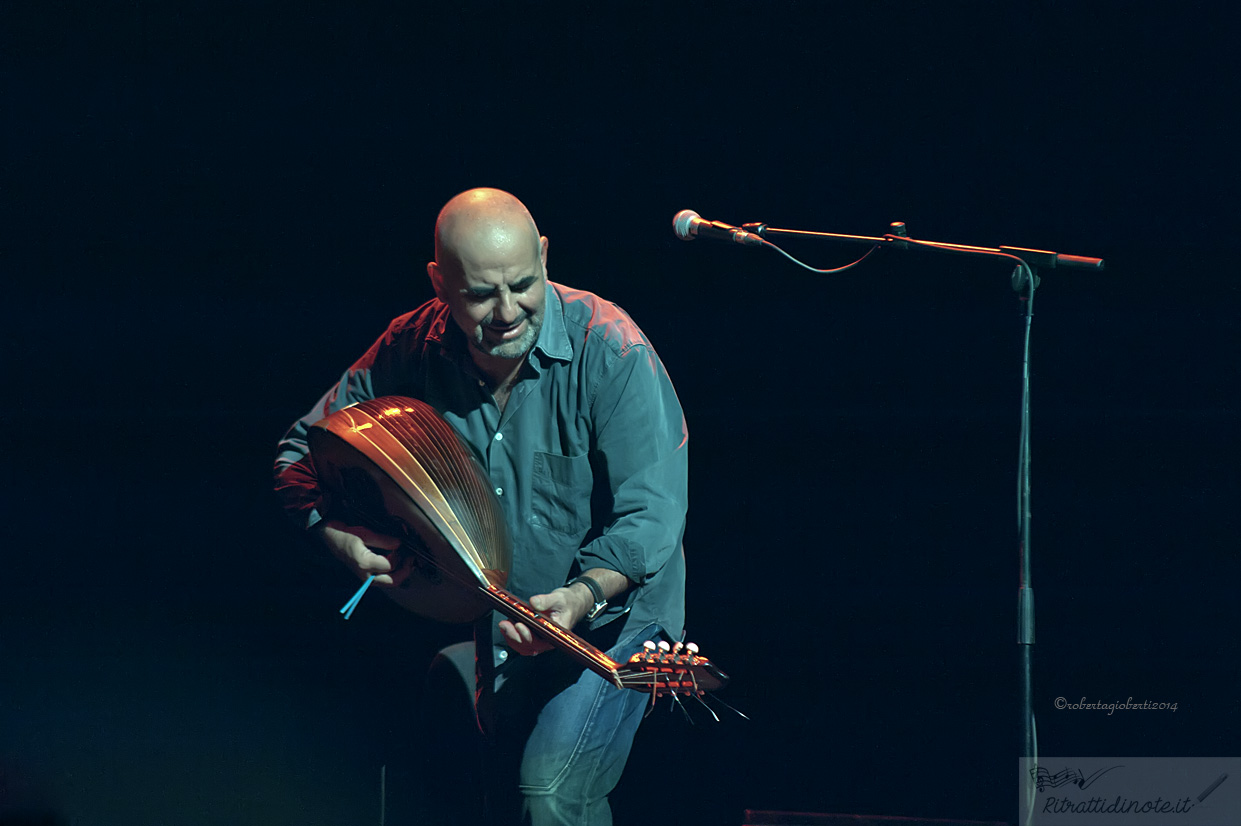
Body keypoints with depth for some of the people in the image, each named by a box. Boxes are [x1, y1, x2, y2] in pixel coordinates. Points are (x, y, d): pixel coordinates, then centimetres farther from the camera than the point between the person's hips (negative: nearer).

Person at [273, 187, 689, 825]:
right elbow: (302, 449, 2)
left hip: (610, 612, -6)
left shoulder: (609, 351, -24)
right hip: (497, 625, 6)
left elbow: (649, 514, -26)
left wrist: (582, 596, -43)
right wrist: (340, 535, -18)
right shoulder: (412, 349, -10)